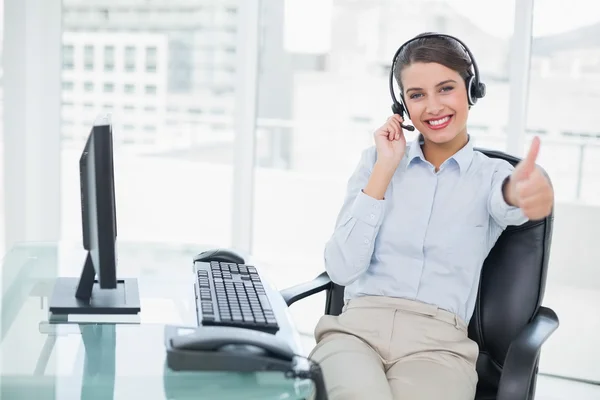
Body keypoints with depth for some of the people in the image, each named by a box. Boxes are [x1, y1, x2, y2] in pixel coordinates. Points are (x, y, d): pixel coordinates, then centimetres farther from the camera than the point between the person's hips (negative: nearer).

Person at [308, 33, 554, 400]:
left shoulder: (491, 175, 10)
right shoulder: (377, 160, 12)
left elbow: (508, 197, -18)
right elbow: (341, 269, 1)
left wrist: (525, 191, -44)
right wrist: (385, 169, -2)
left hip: (438, 344, 0)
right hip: (356, 327, 1)